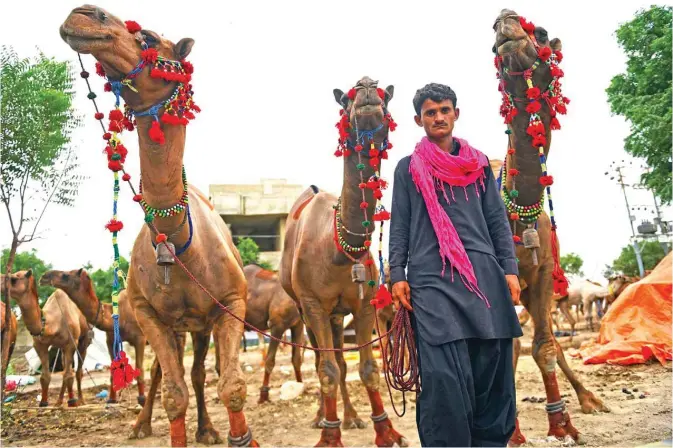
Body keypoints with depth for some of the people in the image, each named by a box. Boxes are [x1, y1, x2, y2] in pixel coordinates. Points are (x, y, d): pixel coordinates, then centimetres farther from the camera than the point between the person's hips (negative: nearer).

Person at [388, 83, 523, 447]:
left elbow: (498, 221, 15)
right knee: (446, 378, -10)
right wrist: (397, 275, -2)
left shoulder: (479, 164, 18)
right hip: (432, 278, -2)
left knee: (492, 373, 1)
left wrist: (510, 269, 5)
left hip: (483, 275, 3)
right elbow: (399, 226, 8)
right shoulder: (409, 168, 13)